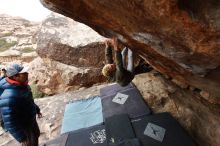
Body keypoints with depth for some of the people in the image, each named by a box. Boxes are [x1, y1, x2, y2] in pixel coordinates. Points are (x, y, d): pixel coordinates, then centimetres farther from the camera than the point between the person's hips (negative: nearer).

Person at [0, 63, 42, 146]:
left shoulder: (23, 85, -9)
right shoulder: (9, 96, -36)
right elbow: (10, 122, -31)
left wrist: (37, 110, 19)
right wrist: (21, 138, -23)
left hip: (32, 120, 8)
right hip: (22, 126, -7)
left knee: (36, 135, 29)